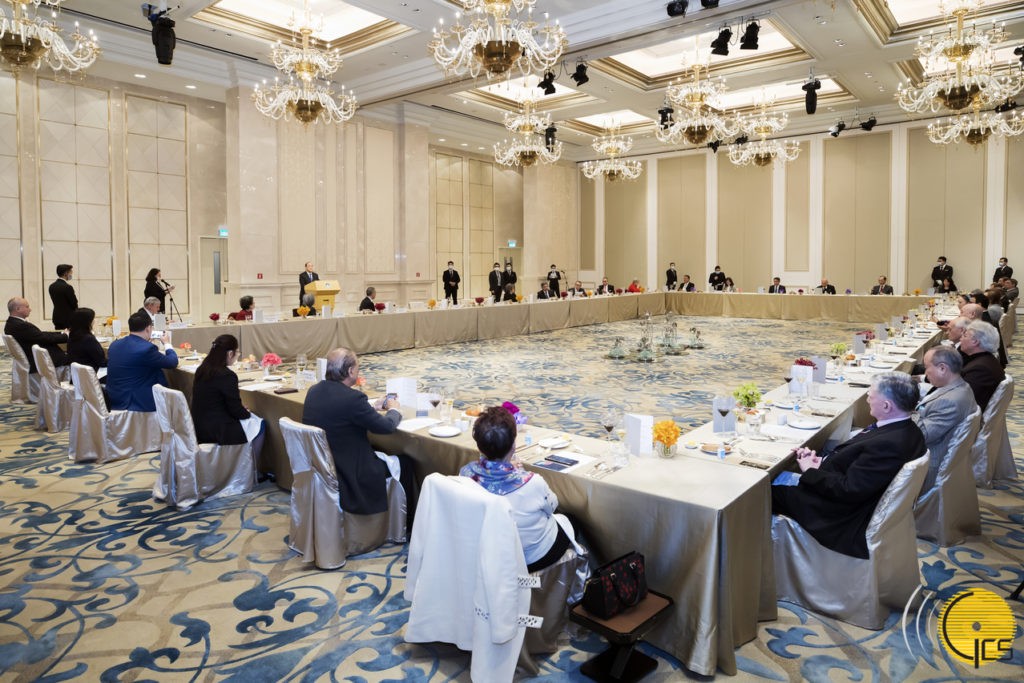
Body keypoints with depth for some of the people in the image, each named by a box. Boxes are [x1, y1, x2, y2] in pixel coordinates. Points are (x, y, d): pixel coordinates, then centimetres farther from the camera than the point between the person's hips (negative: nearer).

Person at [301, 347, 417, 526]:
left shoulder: (313, 391, -2)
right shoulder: (352, 397, -27)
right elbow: (386, 426, -16)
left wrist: (374, 408, 16)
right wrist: (393, 409, 5)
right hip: (348, 474, -9)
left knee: (380, 452, 27)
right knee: (405, 463, 9)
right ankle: (409, 520, 27)